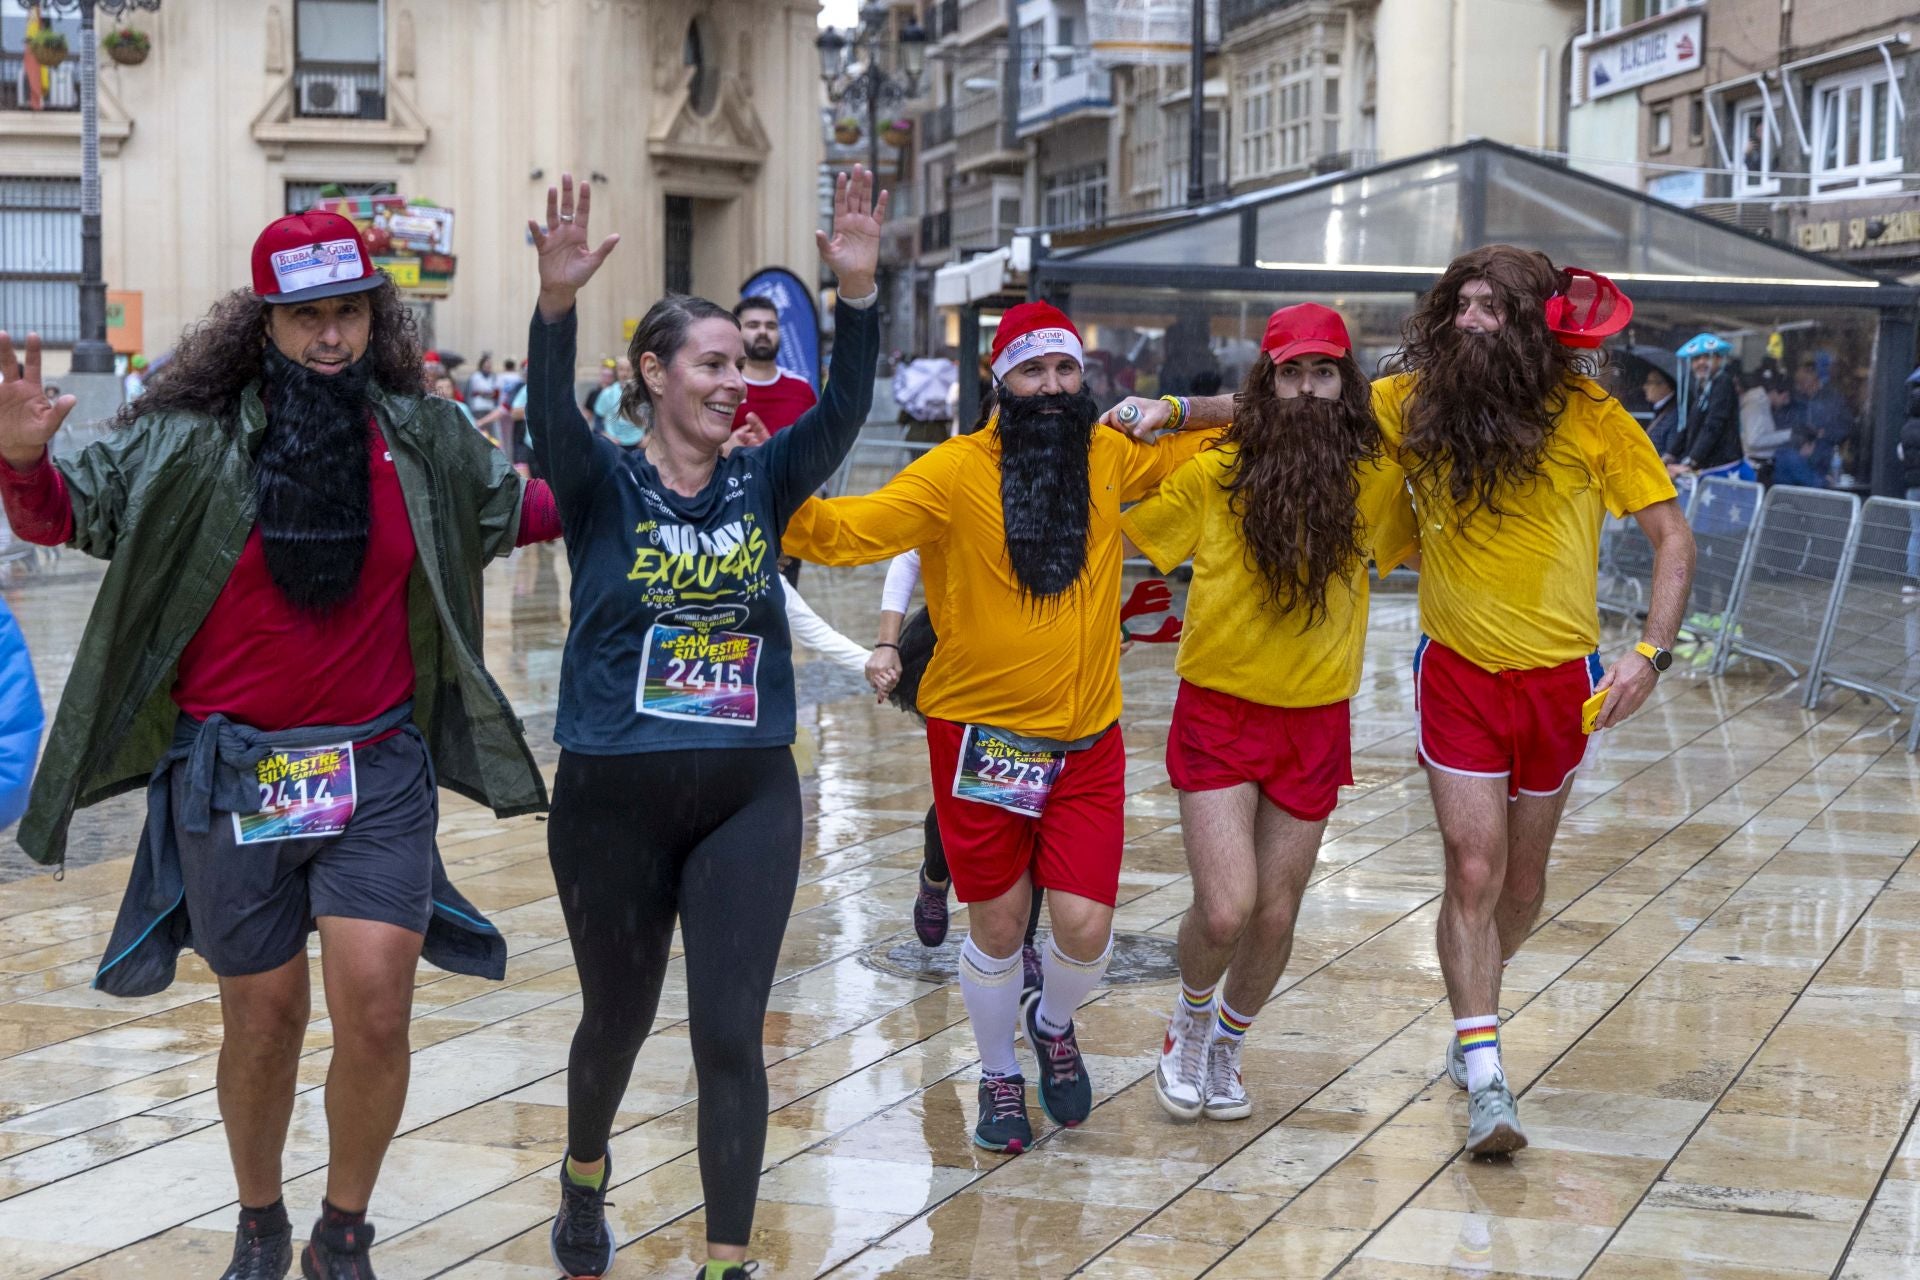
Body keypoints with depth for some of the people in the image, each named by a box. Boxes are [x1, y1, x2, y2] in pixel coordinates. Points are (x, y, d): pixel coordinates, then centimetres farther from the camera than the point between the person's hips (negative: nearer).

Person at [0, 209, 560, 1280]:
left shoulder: (427, 441, 3)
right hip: (232, 774, -1)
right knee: (265, 1018, 11)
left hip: (379, 772, 1)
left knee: (375, 1007, -10)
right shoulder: (193, 443, -6)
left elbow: (516, 510, 21)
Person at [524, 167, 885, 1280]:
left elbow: (845, 409, -13)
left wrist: (858, 291, -28)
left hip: (748, 800, 1)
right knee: (619, 1018, 17)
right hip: (615, 800, -1)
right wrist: (558, 299, -43)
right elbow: (551, 412, -25)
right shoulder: (604, 486, -5)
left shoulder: (762, 484, 3)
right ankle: (586, 1179, 47)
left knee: (731, 1038, -3)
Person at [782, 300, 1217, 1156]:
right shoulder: (957, 471, -12)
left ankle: (1054, 1025, 31)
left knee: (1085, 926, -4)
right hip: (982, 733, -2)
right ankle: (999, 1076, 34)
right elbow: (850, 532, -22)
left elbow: (1202, 447, 21)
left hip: (1088, 740, 3)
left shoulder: (1111, 456, 1)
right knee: (997, 926, 8)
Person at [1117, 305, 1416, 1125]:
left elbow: (1421, 547, 18)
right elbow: (1121, 537, 3)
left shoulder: (1373, 480, -1)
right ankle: (1190, 1021, 21)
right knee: (1225, 911, -12)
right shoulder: (1215, 474, -7)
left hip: (1315, 722, 2)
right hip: (1219, 711, -2)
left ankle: (1226, 1050, 36)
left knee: (1276, 917, 8)